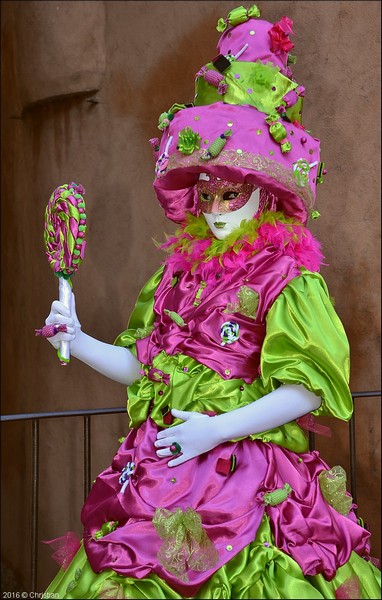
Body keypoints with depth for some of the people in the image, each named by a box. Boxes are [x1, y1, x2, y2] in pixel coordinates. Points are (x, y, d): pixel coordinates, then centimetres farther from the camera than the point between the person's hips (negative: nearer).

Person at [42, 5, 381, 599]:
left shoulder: (288, 275, -6)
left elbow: (308, 389, -12)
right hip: (162, 463, 6)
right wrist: (78, 341, 5)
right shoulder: (181, 271, 14)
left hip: (247, 468, -6)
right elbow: (140, 366, 19)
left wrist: (218, 430, -18)